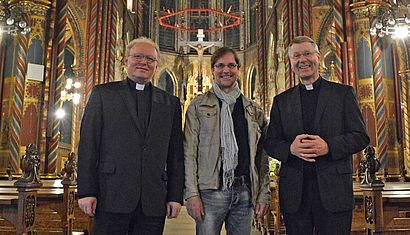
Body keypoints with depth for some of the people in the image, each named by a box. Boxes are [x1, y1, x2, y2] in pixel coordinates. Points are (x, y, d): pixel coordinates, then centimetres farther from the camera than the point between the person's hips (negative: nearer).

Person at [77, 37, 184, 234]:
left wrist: (175, 196, 4)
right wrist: (86, 191, -5)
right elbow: (88, 144, 1)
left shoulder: (170, 103, 13)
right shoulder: (103, 94, 7)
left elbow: (176, 154, 10)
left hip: (153, 203, 2)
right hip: (112, 197, -2)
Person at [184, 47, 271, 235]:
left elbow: (261, 156, 12)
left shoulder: (254, 110, 13)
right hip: (211, 191, -3)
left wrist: (264, 194, 6)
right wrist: (192, 194, -9)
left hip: (245, 192, 3)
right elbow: (189, 152, -2)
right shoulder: (198, 106, 4)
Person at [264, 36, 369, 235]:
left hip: (334, 190, -1)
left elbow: (361, 136, 1)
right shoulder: (281, 100, 12)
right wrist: (290, 149, -13)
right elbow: (270, 142, 8)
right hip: (294, 194, 2)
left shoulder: (343, 93, 7)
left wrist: (328, 146, -16)